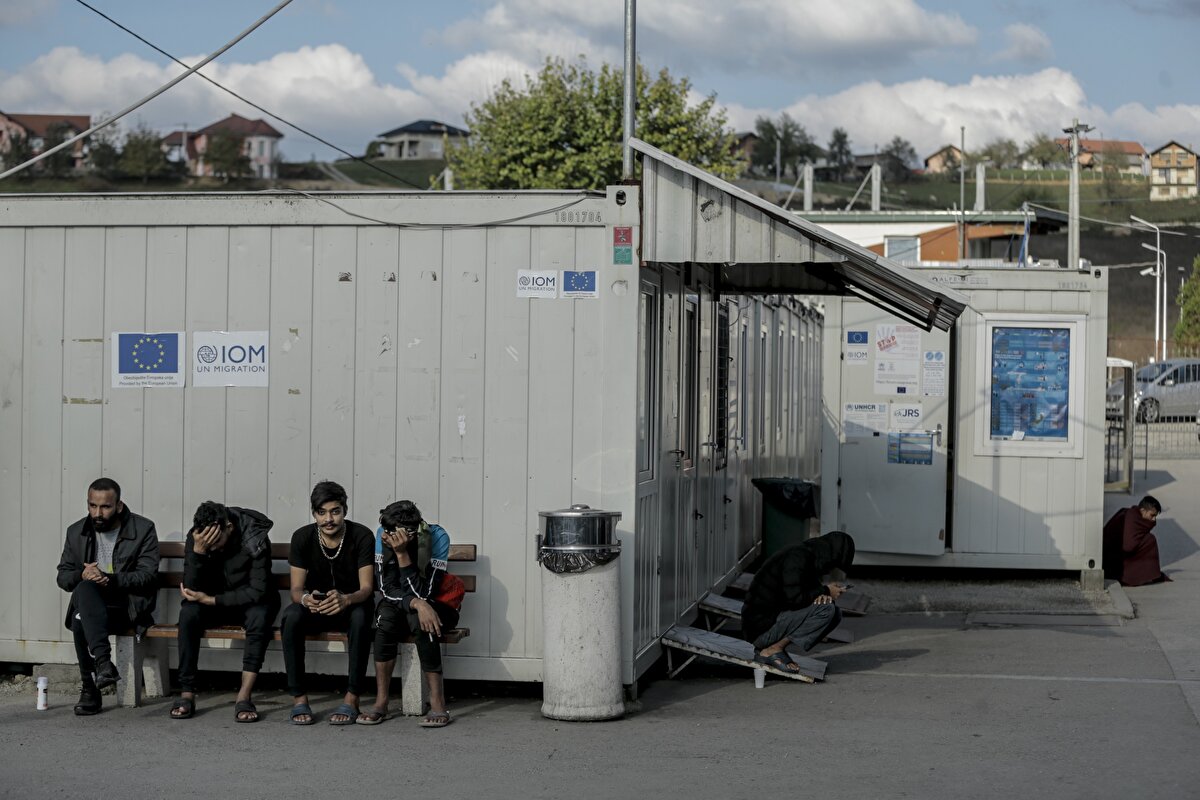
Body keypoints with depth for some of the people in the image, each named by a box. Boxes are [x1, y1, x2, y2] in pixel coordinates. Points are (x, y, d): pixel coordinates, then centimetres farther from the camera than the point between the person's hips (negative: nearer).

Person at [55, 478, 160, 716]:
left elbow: (148, 575, -9)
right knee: (85, 588, -36)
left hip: (129, 606, -3)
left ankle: (91, 689, -34)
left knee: (81, 621, -35)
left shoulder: (143, 530, -1)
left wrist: (111, 579, -24)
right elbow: (63, 577, 11)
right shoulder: (77, 533, 11)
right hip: (91, 606, 4)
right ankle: (103, 662, -41)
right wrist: (82, 576, -14)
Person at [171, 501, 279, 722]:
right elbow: (190, 589, -21)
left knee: (260, 616, -36)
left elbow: (258, 591, -25)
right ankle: (187, 694, -26)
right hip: (213, 604, 2)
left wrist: (210, 600, -26)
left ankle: (244, 697, -36)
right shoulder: (195, 537, -16)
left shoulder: (255, 538, -24)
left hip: (248, 603, -2)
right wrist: (198, 551, -36)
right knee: (188, 612, -29)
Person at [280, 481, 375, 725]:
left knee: (360, 617, -37)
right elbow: (296, 588, -12)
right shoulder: (302, 537, -9)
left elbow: (367, 588, -20)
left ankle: (351, 699, -31)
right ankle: (298, 698, -27)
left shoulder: (362, 537, -15)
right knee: (291, 617, -32)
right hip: (315, 606, 2)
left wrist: (346, 600, -45)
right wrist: (305, 599, -38)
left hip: (351, 605, -2)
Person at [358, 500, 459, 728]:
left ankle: (438, 704, -32)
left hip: (436, 606, -2)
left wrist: (402, 553, -35)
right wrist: (417, 604, -36)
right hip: (398, 606, 2)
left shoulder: (437, 537, -23)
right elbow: (387, 589, -17)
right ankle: (381, 702, -27)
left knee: (420, 621, -36)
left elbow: (422, 594, -26)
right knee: (386, 617, -32)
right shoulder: (384, 536, -15)